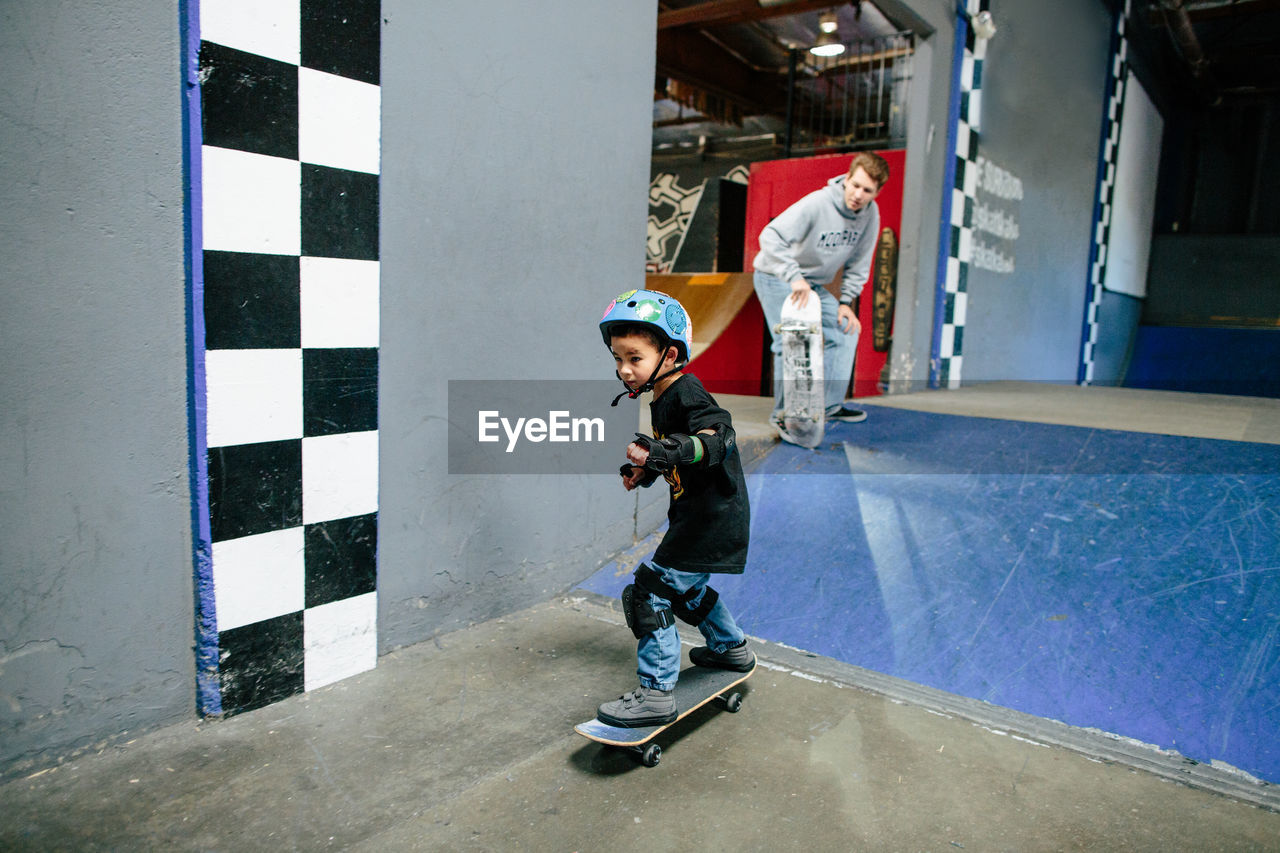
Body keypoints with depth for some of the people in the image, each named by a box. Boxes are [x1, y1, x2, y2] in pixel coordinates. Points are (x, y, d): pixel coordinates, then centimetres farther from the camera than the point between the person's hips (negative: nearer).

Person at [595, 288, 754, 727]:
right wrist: (643, 472, 4)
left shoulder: (687, 393, -19)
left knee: (649, 593, -9)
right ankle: (732, 648, 48)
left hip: (710, 520, -10)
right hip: (700, 514, 10)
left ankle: (656, 694, 0)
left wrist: (659, 452, -46)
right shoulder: (663, 397, 9)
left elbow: (716, 437, -36)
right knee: (686, 588, 28)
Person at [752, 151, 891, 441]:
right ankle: (783, 413, -5)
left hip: (814, 283, 7)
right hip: (776, 277, -7)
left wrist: (846, 301, -2)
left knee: (846, 329, 3)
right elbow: (770, 237, -37)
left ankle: (831, 404, 14)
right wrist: (794, 277, -46)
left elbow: (859, 262, 5)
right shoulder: (817, 203, -28)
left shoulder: (870, 213, -8)